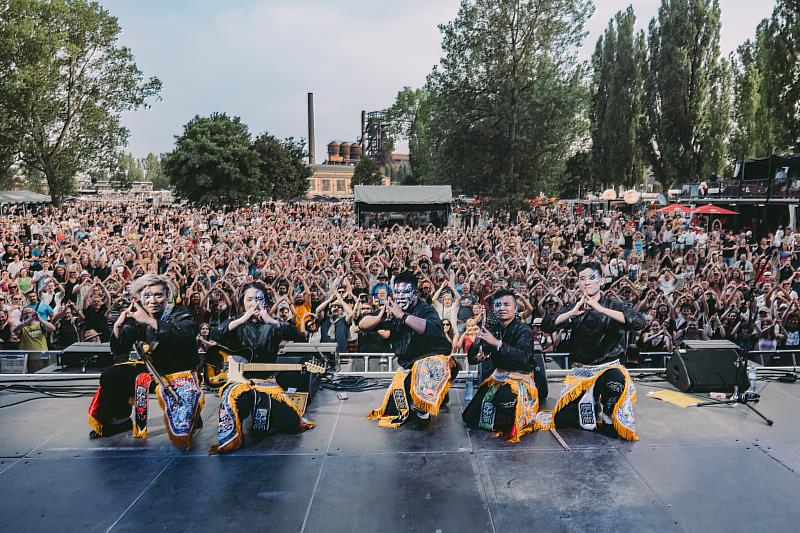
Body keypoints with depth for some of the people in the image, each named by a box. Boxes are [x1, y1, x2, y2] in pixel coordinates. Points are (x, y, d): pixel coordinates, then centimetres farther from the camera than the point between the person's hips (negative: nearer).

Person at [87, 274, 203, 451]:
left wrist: (150, 321, -44)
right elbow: (119, 351, -1)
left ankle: (192, 418, 5)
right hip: (151, 369, 6)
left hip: (180, 373, -6)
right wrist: (118, 325, -20)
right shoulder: (137, 318, 1)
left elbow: (185, 336, -38)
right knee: (110, 376, -3)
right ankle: (121, 420, 19)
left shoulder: (180, 315, -14)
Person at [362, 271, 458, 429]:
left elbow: (433, 329, -40)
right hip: (407, 365, 7)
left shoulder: (426, 310, -17)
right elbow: (362, 324, -1)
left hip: (433, 358, -6)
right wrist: (380, 318, -22)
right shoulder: (392, 311, 0)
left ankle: (423, 412, -15)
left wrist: (402, 315, -42)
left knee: (425, 370, -39)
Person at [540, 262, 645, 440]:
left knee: (616, 379, -40)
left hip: (608, 367, -2)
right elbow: (546, 324, -7)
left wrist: (602, 309, -27)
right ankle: (593, 407, 19)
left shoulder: (613, 305, -3)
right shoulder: (574, 308, 6)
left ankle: (607, 419, -10)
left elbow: (639, 322, -22)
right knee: (561, 419, -10)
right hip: (580, 370, 3)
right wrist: (572, 312, -20)